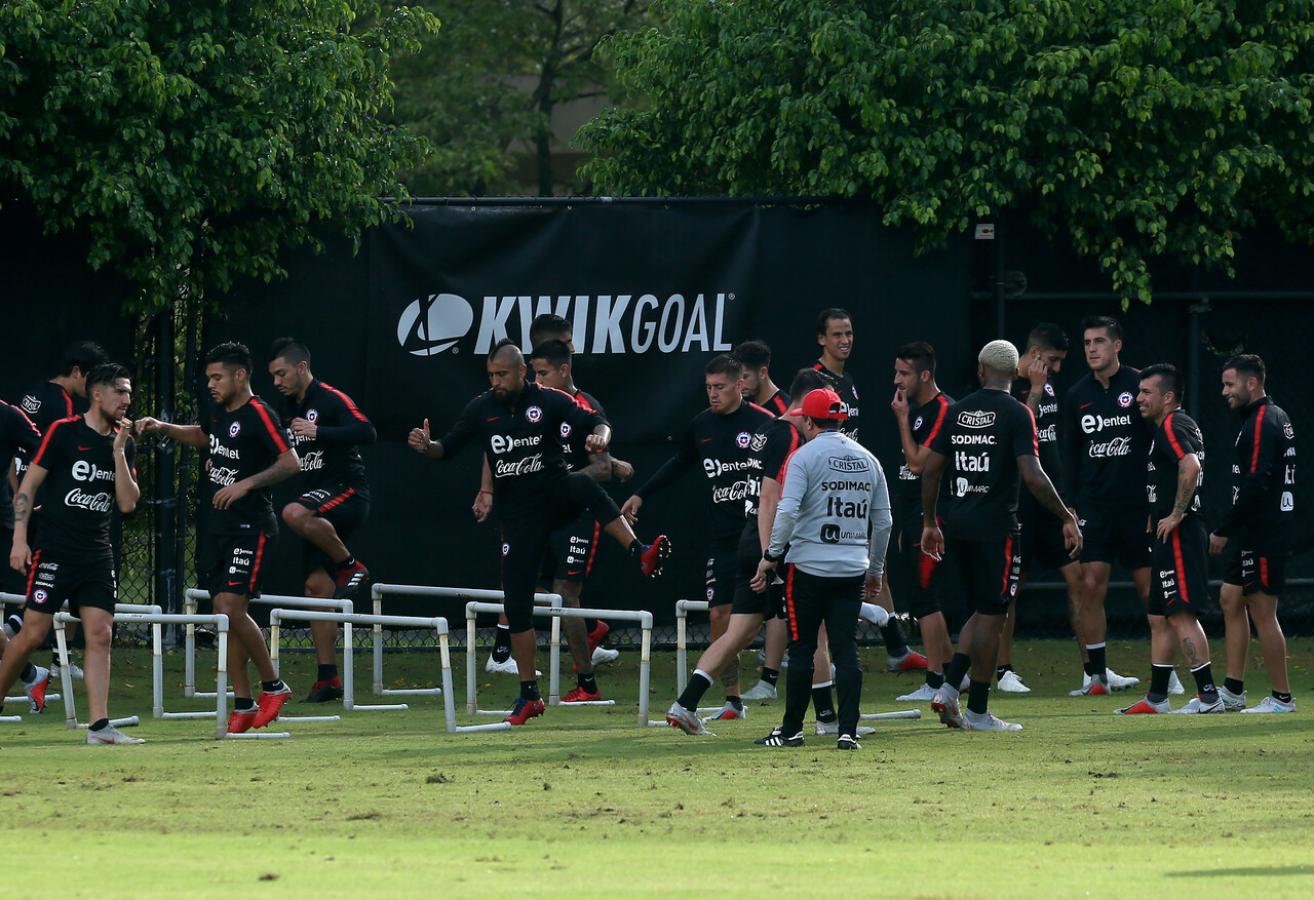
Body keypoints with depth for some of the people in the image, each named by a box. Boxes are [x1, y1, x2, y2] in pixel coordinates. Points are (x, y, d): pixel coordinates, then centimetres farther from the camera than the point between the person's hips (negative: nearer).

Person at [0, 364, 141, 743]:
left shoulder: (125, 444, 11)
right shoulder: (63, 432, -4)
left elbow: (127, 503, 4)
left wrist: (119, 451, -5)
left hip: (98, 555, 5)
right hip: (54, 551, -5)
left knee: (100, 634, -6)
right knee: (32, 634, -7)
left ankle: (99, 725, -10)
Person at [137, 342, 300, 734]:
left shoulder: (258, 414, -14)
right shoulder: (219, 411, 11)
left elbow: (291, 462, -23)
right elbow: (201, 436, 35)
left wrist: (246, 484, -31)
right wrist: (163, 428, 20)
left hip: (250, 527, -9)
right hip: (217, 525, 9)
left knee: (231, 608, -17)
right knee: (225, 613, 6)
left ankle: (273, 685, -1)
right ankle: (243, 704, 10)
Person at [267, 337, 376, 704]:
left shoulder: (331, 399, -10)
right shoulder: (289, 409, 15)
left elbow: (365, 432, -25)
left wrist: (319, 432, -31)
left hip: (347, 492, -8)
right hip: (319, 504, 8)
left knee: (295, 513, -37)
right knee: (317, 584, 3)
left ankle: (351, 565, -16)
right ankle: (327, 679, 4)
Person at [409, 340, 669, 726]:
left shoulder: (549, 401, -6)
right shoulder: (481, 409, 3)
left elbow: (596, 423, -9)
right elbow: (449, 447, 11)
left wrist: (600, 436, -33)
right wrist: (426, 446, -11)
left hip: (556, 495, -3)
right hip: (519, 515, 3)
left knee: (582, 484, -39)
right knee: (516, 604, -1)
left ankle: (642, 554, -50)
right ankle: (529, 696, 8)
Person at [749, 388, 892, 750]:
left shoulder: (806, 456, -7)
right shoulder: (867, 459, 10)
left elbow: (787, 512, -17)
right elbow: (883, 520, 13)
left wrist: (771, 555, -7)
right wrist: (875, 569, 22)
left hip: (808, 568, -4)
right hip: (853, 569, 4)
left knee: (801, 649, 4)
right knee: (846, 649, 3)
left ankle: (792, 729, 10)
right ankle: (848, 731, -5)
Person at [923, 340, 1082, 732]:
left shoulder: (957, 411, 8)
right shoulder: (1016, 414, -7)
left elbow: (930, 470, 10)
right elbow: (1033, 476, -16)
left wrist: (930, 523, 20)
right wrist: (1067, 518, -8)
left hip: (956, 523, 5)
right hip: (995, 525, -5)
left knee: (982, 612, 17)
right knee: (990, 615, 1)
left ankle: (948, 688, 2)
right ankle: (977, 712, 3)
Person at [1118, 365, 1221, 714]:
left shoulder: (1171, 427, -14)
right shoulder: (1185, 425, 18)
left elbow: (1191, 466, -31)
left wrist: (1176, 515, -23)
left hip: (1177, 536, -11)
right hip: (1169, 539, 11)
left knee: (1181, 613, -12)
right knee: (1165, 613, 14)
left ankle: (1208, 695, -13)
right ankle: (1156, 698, 19)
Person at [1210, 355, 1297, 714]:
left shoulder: (1261, 424, -16)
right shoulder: (1276, 418, 16)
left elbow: (1255, 486, -24)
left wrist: (1224, 531, -18)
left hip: (1264, 536, -11)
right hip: (1256, 534, 11)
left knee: (1262, 612, -6)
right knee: (1231, 599, 14)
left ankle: (1282, 697, -1)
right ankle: (1233, 691, 16)